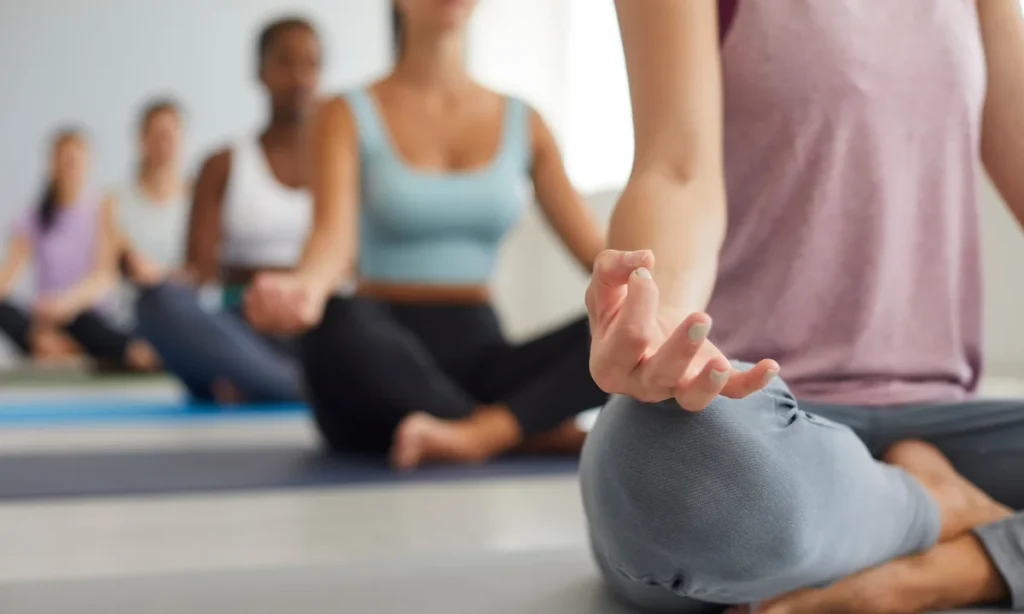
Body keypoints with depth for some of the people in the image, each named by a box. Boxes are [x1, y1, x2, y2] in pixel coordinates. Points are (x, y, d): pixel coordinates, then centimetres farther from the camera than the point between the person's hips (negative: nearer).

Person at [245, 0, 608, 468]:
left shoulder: (523, 123, 12)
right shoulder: (350, 116, 2)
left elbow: (592, 247, 7)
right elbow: (335, 233, -16)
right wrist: (305, 288, -40)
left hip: (480, 355, 3)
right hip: (385, 352, -3)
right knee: (342, 325, -39)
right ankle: (537, 433, -24)